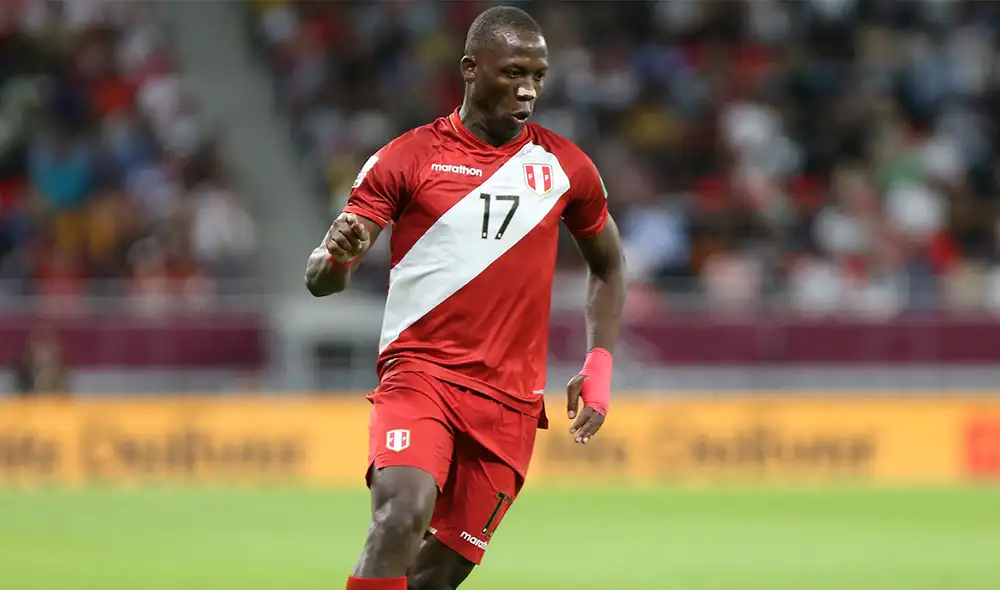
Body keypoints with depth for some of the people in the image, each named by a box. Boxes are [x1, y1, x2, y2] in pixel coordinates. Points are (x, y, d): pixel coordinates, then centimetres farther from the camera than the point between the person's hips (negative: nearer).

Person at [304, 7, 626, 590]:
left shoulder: (565, 166, 7)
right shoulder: (408, 158, -1)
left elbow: (608, 264, 24)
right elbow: (321, 279, -3)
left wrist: (599, 367, 11)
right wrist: (339, 255, -28)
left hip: (511, 399, 3)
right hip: (419, 373, -3)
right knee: (403, 514, -29)